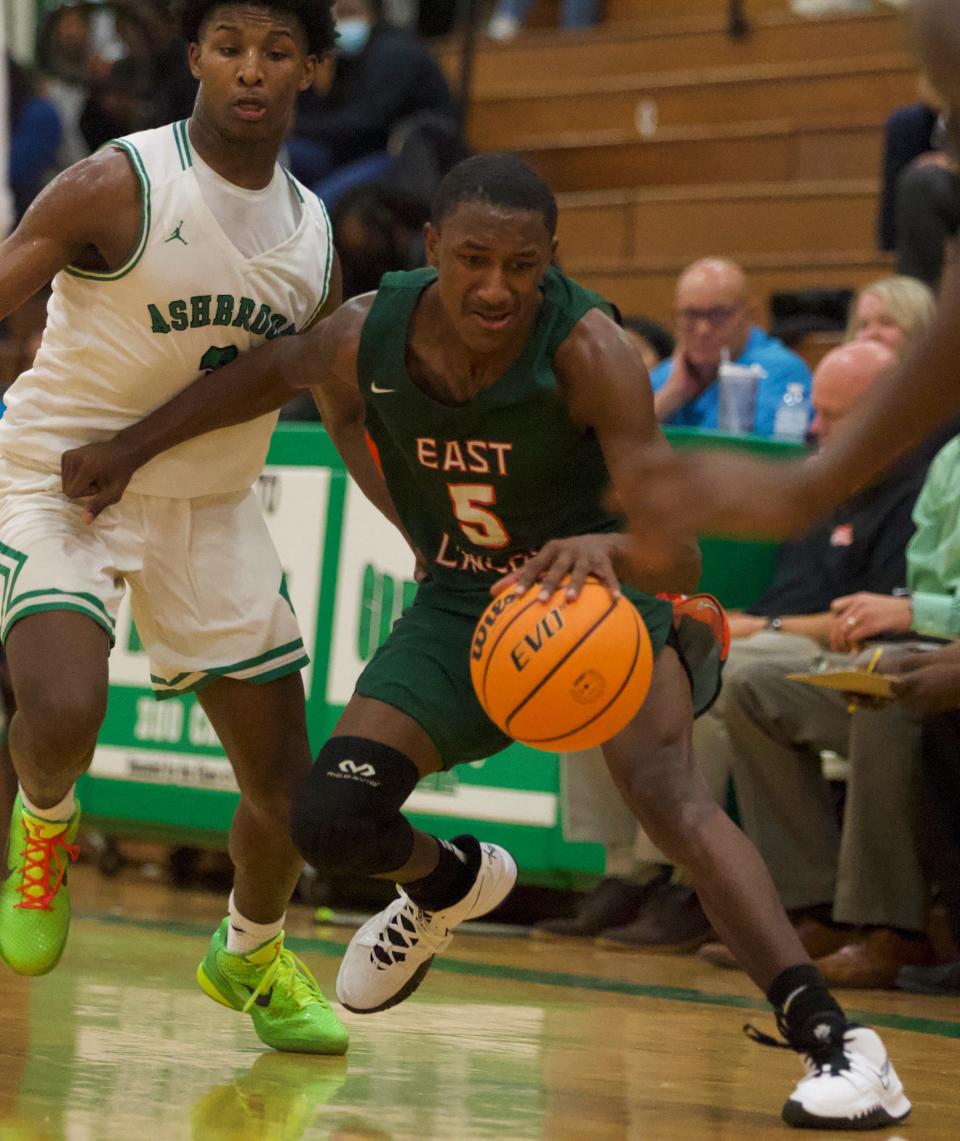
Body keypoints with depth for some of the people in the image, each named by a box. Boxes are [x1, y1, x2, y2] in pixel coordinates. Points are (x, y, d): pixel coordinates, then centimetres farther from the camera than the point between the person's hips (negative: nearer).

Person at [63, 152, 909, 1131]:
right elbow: (277, 368, 9)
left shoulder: (589, 352, -31)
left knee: (662, 786, -30)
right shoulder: (369, 334, -18)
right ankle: (450, 884, 30)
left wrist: (609, 550, -59)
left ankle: (830, 1040, -34)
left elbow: (679, 554, -37)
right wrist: (135, 446, 11)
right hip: (462, 600, 4)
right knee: (331, 822, -8)